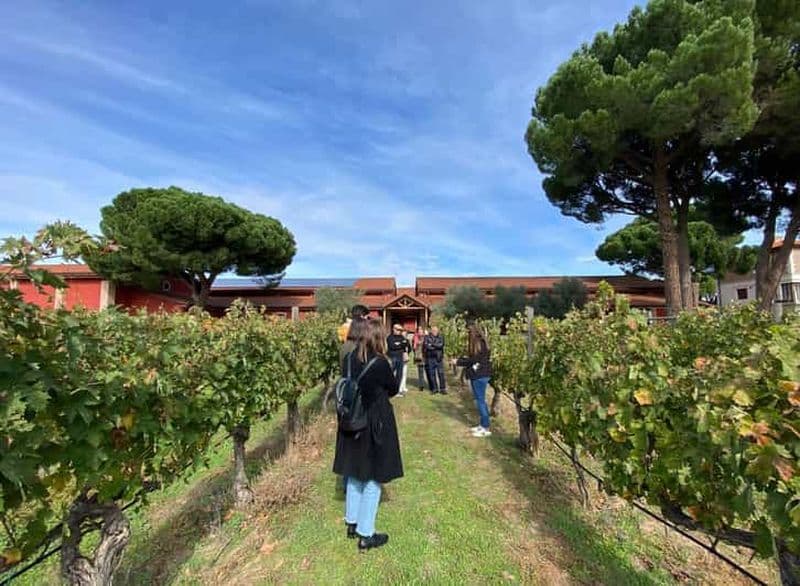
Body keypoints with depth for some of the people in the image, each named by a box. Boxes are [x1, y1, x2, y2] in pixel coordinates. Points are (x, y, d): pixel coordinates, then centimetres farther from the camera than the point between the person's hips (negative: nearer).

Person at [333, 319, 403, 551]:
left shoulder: (349, 359, -6)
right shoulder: (380, 363, -22)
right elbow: (394, 389, -6)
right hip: (375, 425, -6)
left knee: (355, 475, 23)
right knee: (373, 479, 10)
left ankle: (352, 523, 39)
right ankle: (365, 535, 23)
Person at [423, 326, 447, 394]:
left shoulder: (441, 337, 6)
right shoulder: (427, 337, 3)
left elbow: (441, 345, -10)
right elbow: (426, 346, -11)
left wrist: (432, 344, -10)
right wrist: (436, 346, -10)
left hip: (439, 358, 0)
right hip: (430, 358, 0)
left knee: (441, 373, -1)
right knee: (432, 374, 4)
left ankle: (442, 389, 7)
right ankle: (434, 389, 14)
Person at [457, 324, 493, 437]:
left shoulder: (481, 343, -16)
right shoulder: (475, 343, 11)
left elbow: (474, 360, -18)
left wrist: (458, 362, -12)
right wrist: (462, 358, 2)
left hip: (480, 376, -9)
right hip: (475, 375, 9)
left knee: (481, 401, -4)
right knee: (479, 400, 14)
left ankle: (485, 428, 4)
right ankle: (482, 424, 24)